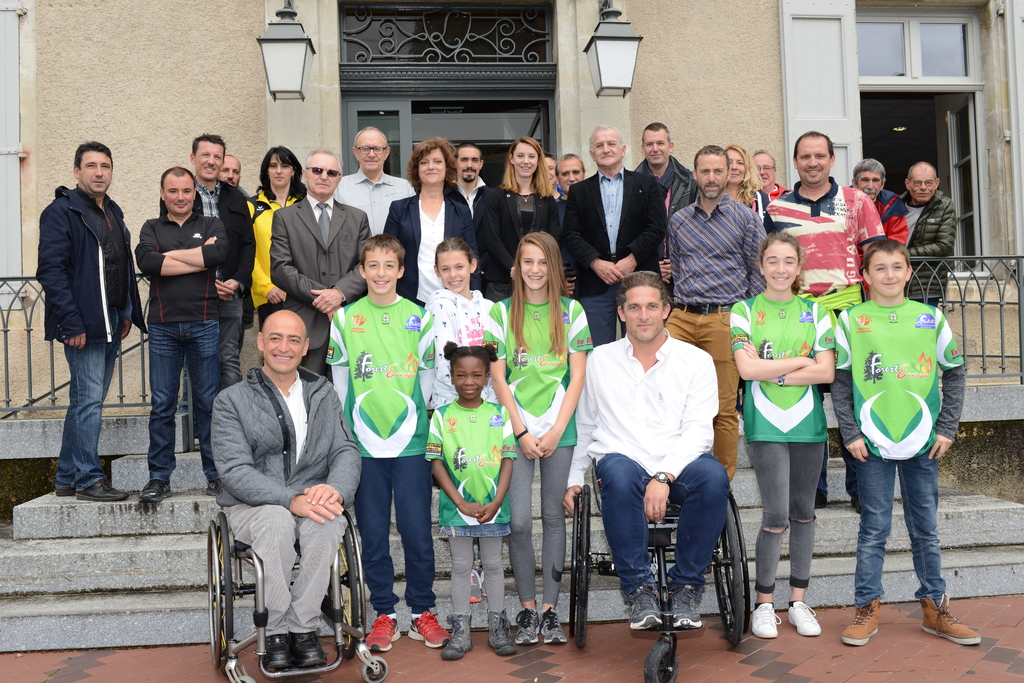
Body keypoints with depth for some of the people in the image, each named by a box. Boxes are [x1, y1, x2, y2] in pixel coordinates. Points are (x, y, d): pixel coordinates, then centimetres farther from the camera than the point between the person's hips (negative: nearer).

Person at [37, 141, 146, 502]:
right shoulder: (61, 212, -8)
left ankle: (67, 478, 22)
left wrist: (128, 312, 12)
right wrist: (71, 323, -20)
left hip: (111, 324, 8)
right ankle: (88, 479, 2)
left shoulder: (113, 213, 17)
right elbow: (51, 269, -14)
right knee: (89, 399, -6)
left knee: (87, 400, 13)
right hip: (83, 324, -8)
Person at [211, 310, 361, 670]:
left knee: (327, 523, -32)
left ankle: (302, 627, -18)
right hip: (252, 506, -2)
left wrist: (336, 489, -19)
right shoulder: (231, 400, 3)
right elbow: (235, 471, -9)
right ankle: (277, 631, -20)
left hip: (312, 499, 2)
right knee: (277, 520, -35)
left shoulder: (323, 394, 15)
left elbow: (346, 451, 6)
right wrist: (291, 501, -24)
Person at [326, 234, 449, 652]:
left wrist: (414, 416, 4)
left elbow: (428, 373, 9)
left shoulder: (418, 316, 4)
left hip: (411, 443, 0)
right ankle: (384, 614, 19)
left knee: (417, 530, 0)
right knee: (373, 533, 7)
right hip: (363, 444, 1)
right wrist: (350, 427, 6)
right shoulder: (346, 319, 4)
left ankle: (422, 611, 15)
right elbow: (340, 378, 8)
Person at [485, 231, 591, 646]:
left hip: (559, 428, 1)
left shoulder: (572, 312, 5)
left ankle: (549, 609, 14)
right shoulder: (501, 312, 4)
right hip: (516, 428, 0)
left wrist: (556, 431, -7)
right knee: (519, 520, -5)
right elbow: (498, 379, 1)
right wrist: (522, 432, -6)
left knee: (553, 516, 5)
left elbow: (577, 377, 2)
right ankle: (527, 608, 10)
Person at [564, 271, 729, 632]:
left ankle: (685, 586, -16)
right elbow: (584, 425, 23)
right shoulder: (600, 360, 14)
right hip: (623, 462, 0)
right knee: (618, 472, -36)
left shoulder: (696, 361, 7)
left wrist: (664, 476, -19)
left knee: (712, 475, -34)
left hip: (678, 468, 0)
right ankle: (639, 588, -23)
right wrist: (575, 479, 15)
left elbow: (698, 430, -4)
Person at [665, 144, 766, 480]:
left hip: (725, 319, -3)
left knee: (724, 406, 1)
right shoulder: (678, 219, 13)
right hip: (682, 317, 3)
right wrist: (679, 307, 11)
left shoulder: (745, 217, 4)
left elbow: (759, 273, 5)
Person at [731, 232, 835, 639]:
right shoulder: (745, 311, 3)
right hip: (765, 425, -3)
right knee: (776, 515, -7)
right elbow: (746, 369, -10)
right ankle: (764, 603, 8)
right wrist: (801, 362, -6)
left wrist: (772, 372, -9)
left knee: (803, 512, 9)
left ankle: (798, 601, 22)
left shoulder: (814, 312, 9)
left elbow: (826, 372, -2)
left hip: (808, 424, 3)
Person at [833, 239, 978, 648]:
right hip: (872, 444, -2)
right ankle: (867, 609, 13)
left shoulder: (930, 318, 5)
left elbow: (955, 373, 9)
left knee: (926, 529, 10)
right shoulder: (852, 320, 1)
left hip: (922, 443, 2)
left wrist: (946, 428, 2)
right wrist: (850, 433, -5)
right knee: (874, 529, 3)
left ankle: (935, 607, 22)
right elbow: (840, 381, 1)